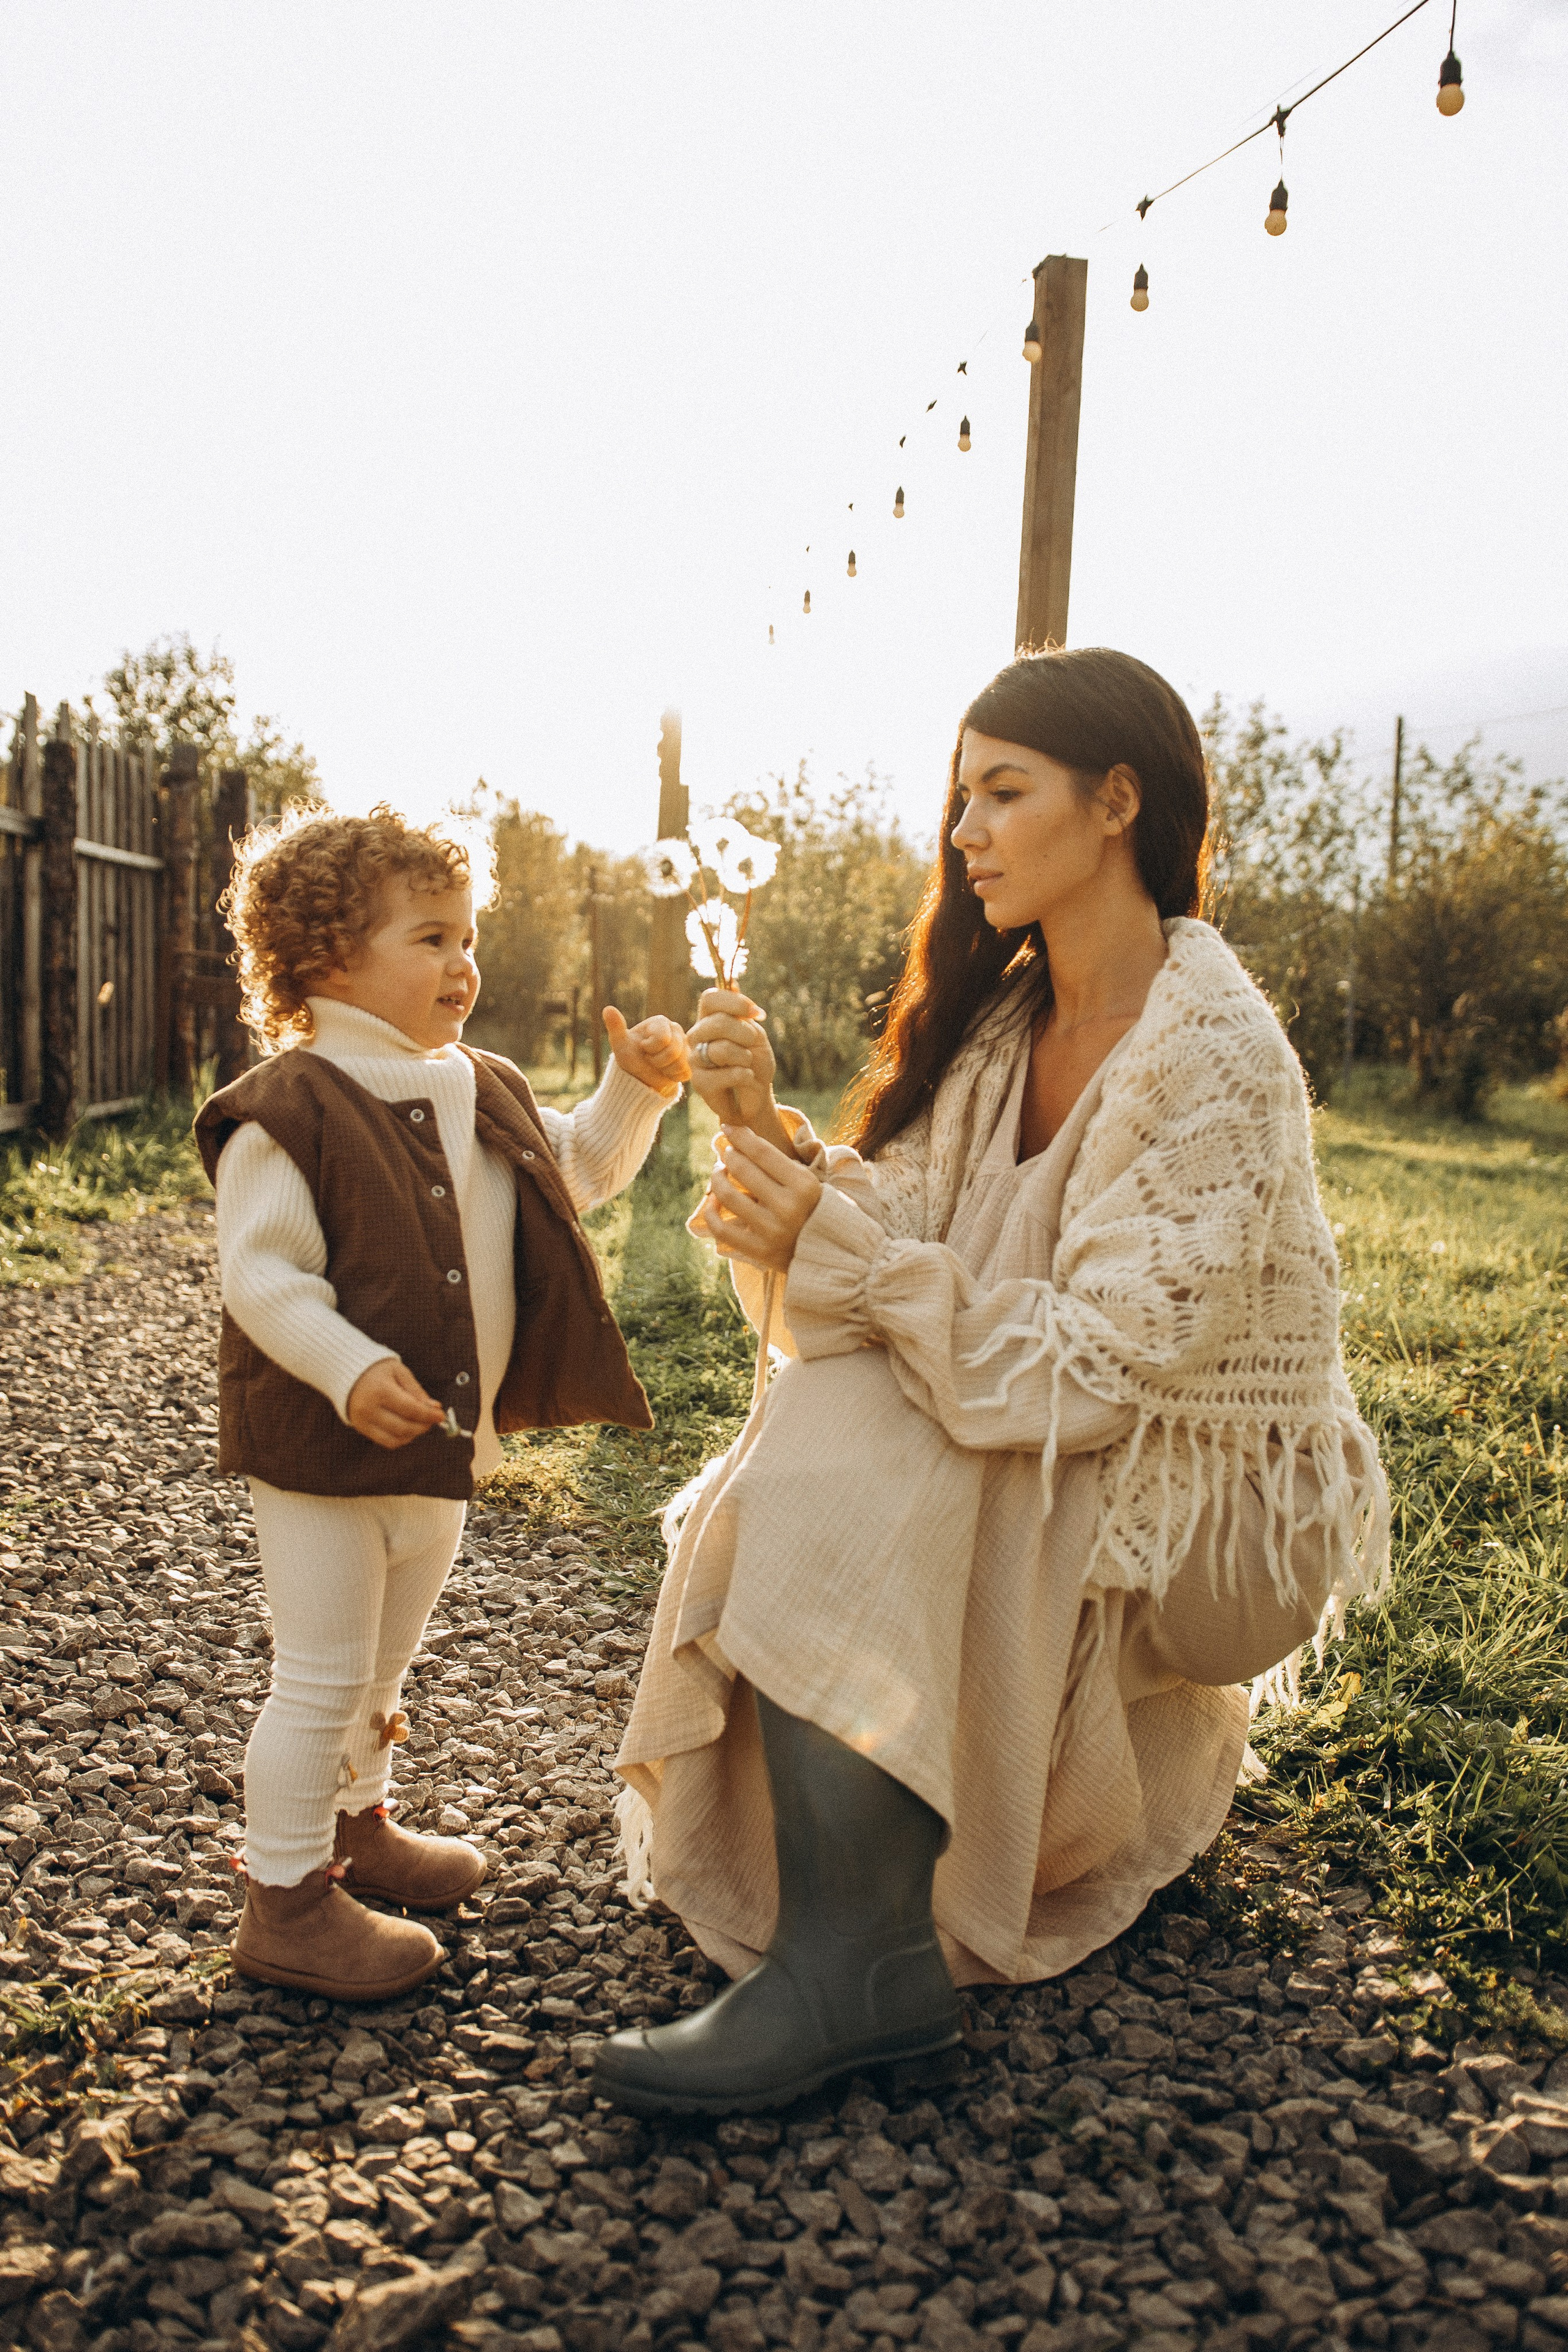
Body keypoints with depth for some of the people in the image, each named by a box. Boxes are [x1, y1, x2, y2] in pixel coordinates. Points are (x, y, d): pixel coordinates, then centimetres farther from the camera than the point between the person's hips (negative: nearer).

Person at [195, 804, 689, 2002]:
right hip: (321, 1449, -8)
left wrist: (635, 1091, 4)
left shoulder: (486, 1095, 7)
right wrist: (351, 1369, -33)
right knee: (323, 1676, 1)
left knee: (384, 1664, 24)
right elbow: (263, 1274, -21)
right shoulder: (288, 1112, -17)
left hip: (444, 1448, 8)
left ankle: (356, 1825, 44)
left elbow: (580, 1167, 19)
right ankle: (286, 1898, 17)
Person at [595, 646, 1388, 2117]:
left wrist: (840, 1248, -29)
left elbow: (1103, 1359, -26)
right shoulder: (1002, 1016, 4)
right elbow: (885, 1235, -1)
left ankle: (850, 1968, -23)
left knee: (846, 1442, -25)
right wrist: (762, 1124, -17)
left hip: (1214, 1509, -7)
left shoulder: (1216, 1054, -21)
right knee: (807, 1460, -13)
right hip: (1068, 1459, 7)